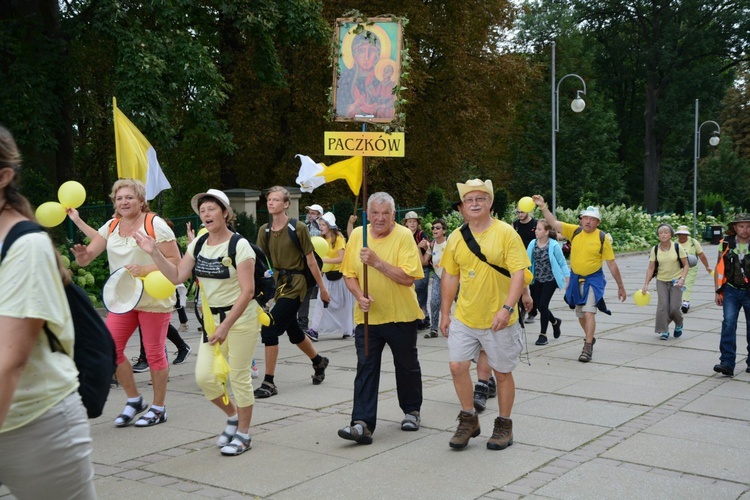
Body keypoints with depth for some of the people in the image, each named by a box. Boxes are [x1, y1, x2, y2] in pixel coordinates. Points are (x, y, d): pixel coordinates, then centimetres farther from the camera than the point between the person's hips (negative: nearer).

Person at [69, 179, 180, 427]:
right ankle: (134, 400, 19)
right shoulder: (111, 226, 7)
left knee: (154, 353, 1)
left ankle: (158, 408, 16)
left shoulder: (155, 224, -10)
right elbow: (86, 258, 3)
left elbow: (175, 260, -12)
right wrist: (81, 254, -21)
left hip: (153, 299, -6)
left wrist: (144, 270, -24)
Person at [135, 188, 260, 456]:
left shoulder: (239, 246, -14)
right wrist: (154, 253, -10)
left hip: (241, 318, -6)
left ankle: (243, 433, 19)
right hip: (212, 317, 6)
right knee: (204, 377, 0)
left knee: (239, 376, 0)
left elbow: (247, 291, -17)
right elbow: (177, 276, 1)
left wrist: (226, 326, -21)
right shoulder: (198, 244, 5)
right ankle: (233, 415, 27)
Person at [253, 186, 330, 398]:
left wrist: (322, 288, -2)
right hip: (276, 283, 6)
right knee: (293, 332, 19)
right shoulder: (264, 230, 4)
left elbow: (311, 260, -7)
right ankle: (319, 361, 47)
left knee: (269, 329, -15)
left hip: (294, 285, -6)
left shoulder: (298, 228, -11)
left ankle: (269, 383, -6)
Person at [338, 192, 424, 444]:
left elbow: (408, 277, -21)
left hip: (401, 315, -2)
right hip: (367, 316, 2)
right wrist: (359, 296, -11)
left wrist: (377, 262, -27)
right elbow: (349, 274, 7)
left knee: (407, 366, 14)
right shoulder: (357, 235, 1)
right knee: (366, 368, -5)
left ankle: (412, 411, 35)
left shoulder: (404, 236, -12)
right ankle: (362, 423, -6)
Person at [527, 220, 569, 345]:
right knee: (538, 305, 7)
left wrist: (567, 278, -7)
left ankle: (543, 335, 7)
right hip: (536, 279, 5)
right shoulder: (532, 244, -3)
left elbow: (562, 263, -5)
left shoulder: (554, 245, -14)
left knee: (543, 305, -8)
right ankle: (555, 322, 37)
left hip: (550, 280, -5)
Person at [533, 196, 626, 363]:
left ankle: (587, 348, -8)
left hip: (593, 279, -4)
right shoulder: (574, 231, -3)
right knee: (580, 314, 15)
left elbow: (612, 264, -6)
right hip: (576, 278, 4)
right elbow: (554, 223, -11)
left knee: (589, 312, -15)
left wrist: (620, 286, -1)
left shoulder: (602, 238, -11)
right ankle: (590, 338, 39)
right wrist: (543, 206, -25)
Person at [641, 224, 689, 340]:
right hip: (661, 281, 2)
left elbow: (686, 265, -4)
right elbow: (651, 268, 1)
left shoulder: (677, 247, -7)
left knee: (674, 307, -5)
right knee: (663, 306, -8)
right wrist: (646, 284, -5)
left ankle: (679, 324, 27)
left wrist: (682, 278, -17)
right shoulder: (655, 250, -2)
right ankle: (664, 331, 5)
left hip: (676, 281, -2)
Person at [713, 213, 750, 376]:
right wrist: (718, 291, 4)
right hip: (731, 291, 0)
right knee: (728, 323, -12)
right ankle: (727, 363, -13)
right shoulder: (726, 244, -1)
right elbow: (719, 268, 7)